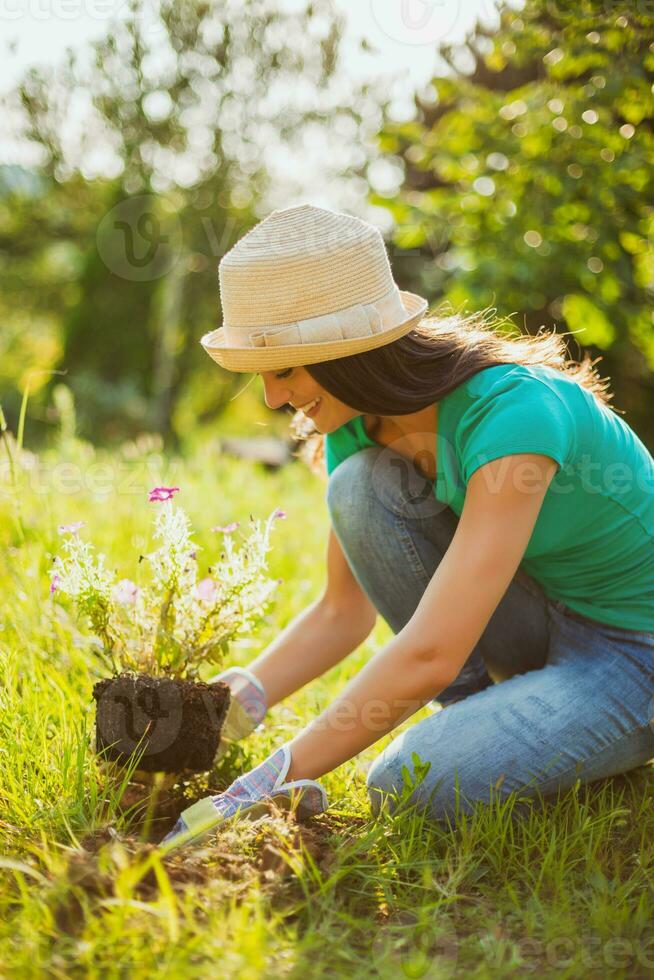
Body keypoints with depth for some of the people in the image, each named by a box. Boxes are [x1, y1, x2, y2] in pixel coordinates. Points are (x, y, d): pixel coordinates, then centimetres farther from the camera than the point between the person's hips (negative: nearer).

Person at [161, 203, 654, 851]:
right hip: (540, 625, 7)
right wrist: (240, 697, -17)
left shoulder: (511, 412, -32)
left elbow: (429, 654, -36)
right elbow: (343, 611, 0)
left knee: (414, 787, -26)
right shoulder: (359, 425, -8)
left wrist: (269, 783, -32)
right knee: (360, 487, -17)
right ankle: (483, 719, -3)